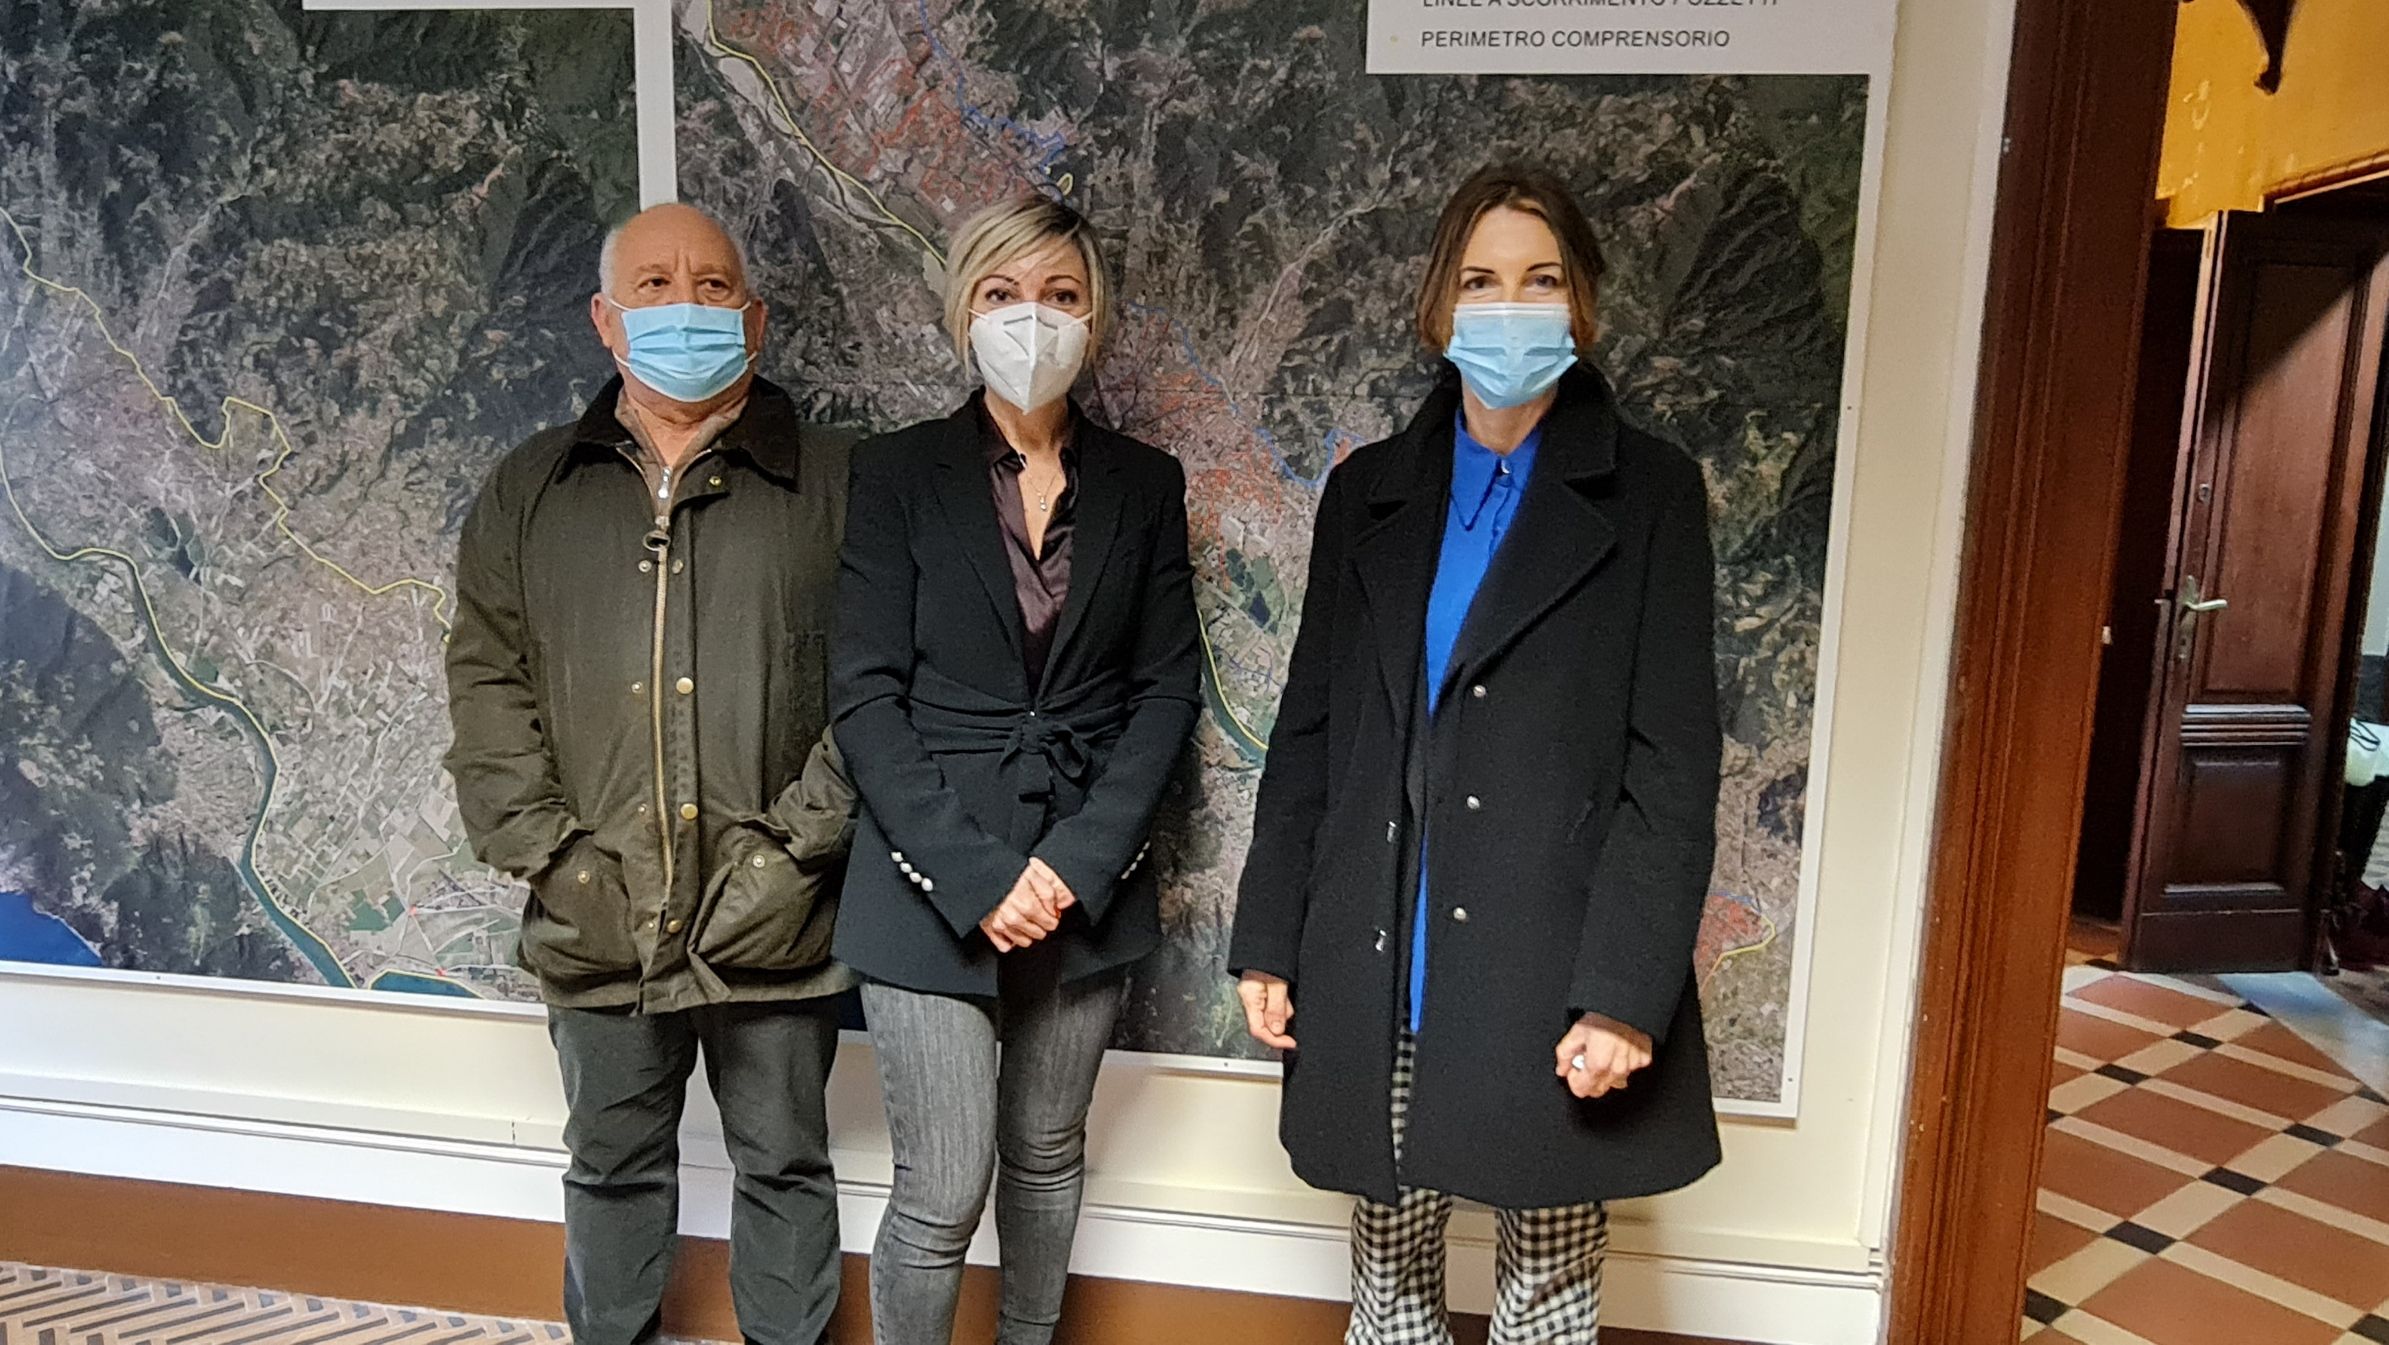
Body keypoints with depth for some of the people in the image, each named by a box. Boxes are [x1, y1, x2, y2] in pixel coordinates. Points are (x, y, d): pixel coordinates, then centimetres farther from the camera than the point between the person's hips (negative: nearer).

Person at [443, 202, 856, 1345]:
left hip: (774, 919, -2)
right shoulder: (528, 492, 8)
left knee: (783, 1164, 15)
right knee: (613, 1165, 21)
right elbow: (486, 681, 5)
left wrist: (795, 843, -14)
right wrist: (544, 851, -5)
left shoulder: (833, 481, -2)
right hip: (594, 919, 3)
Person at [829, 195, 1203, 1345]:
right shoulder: (896, 476, -2)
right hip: (931, 890, -2)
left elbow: (1166, 689, 2)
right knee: (942, 1194, 0)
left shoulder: (1143, 486, 5)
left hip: (1087, 887, 3)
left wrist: (1081, 860, -10)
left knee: (1046, 1155, 18)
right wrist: (973, 875, -14)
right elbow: (864, 698, -7)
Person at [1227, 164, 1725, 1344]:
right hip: (1378, 983, 3)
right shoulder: (1369, 492, 8)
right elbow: (1307, 737, 9)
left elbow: (1673, 770, -5)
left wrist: (1625, 995, -13)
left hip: (1553, 984, -2)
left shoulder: (1648, 496, 0)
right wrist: (1267, 941, 5)